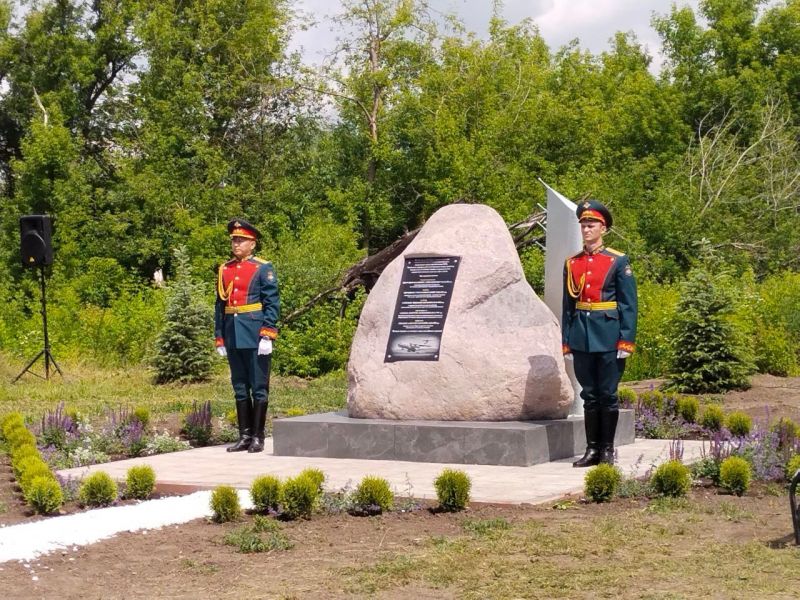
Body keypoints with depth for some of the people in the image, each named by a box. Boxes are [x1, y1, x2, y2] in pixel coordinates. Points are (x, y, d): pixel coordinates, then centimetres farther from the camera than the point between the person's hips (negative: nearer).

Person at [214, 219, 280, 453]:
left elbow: (272, 304, -7)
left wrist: (267, 335, -14)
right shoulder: (225, 270, 12)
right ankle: (244, 436, 16)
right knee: (240, 388, 9)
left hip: (255, 337, -5)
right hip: (233, 337, 5)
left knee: (259, 387, 1)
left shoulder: (263, 269, -2)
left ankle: (257, 437, 6)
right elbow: (219, 305, 16)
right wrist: (219, 339, 12)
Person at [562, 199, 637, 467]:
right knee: (589, 394, 8)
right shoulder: (572, 264, 9)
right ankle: (592, 449, 13)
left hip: (608, 337, -3)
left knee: (607, 394, 2)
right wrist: (566, 342, 7)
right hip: (581, 337, 4)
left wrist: (626, 341, -9)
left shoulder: (618, 261, -2)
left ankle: (607, 450, 10)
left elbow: (629, 304, -3)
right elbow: (567, 305, 11)